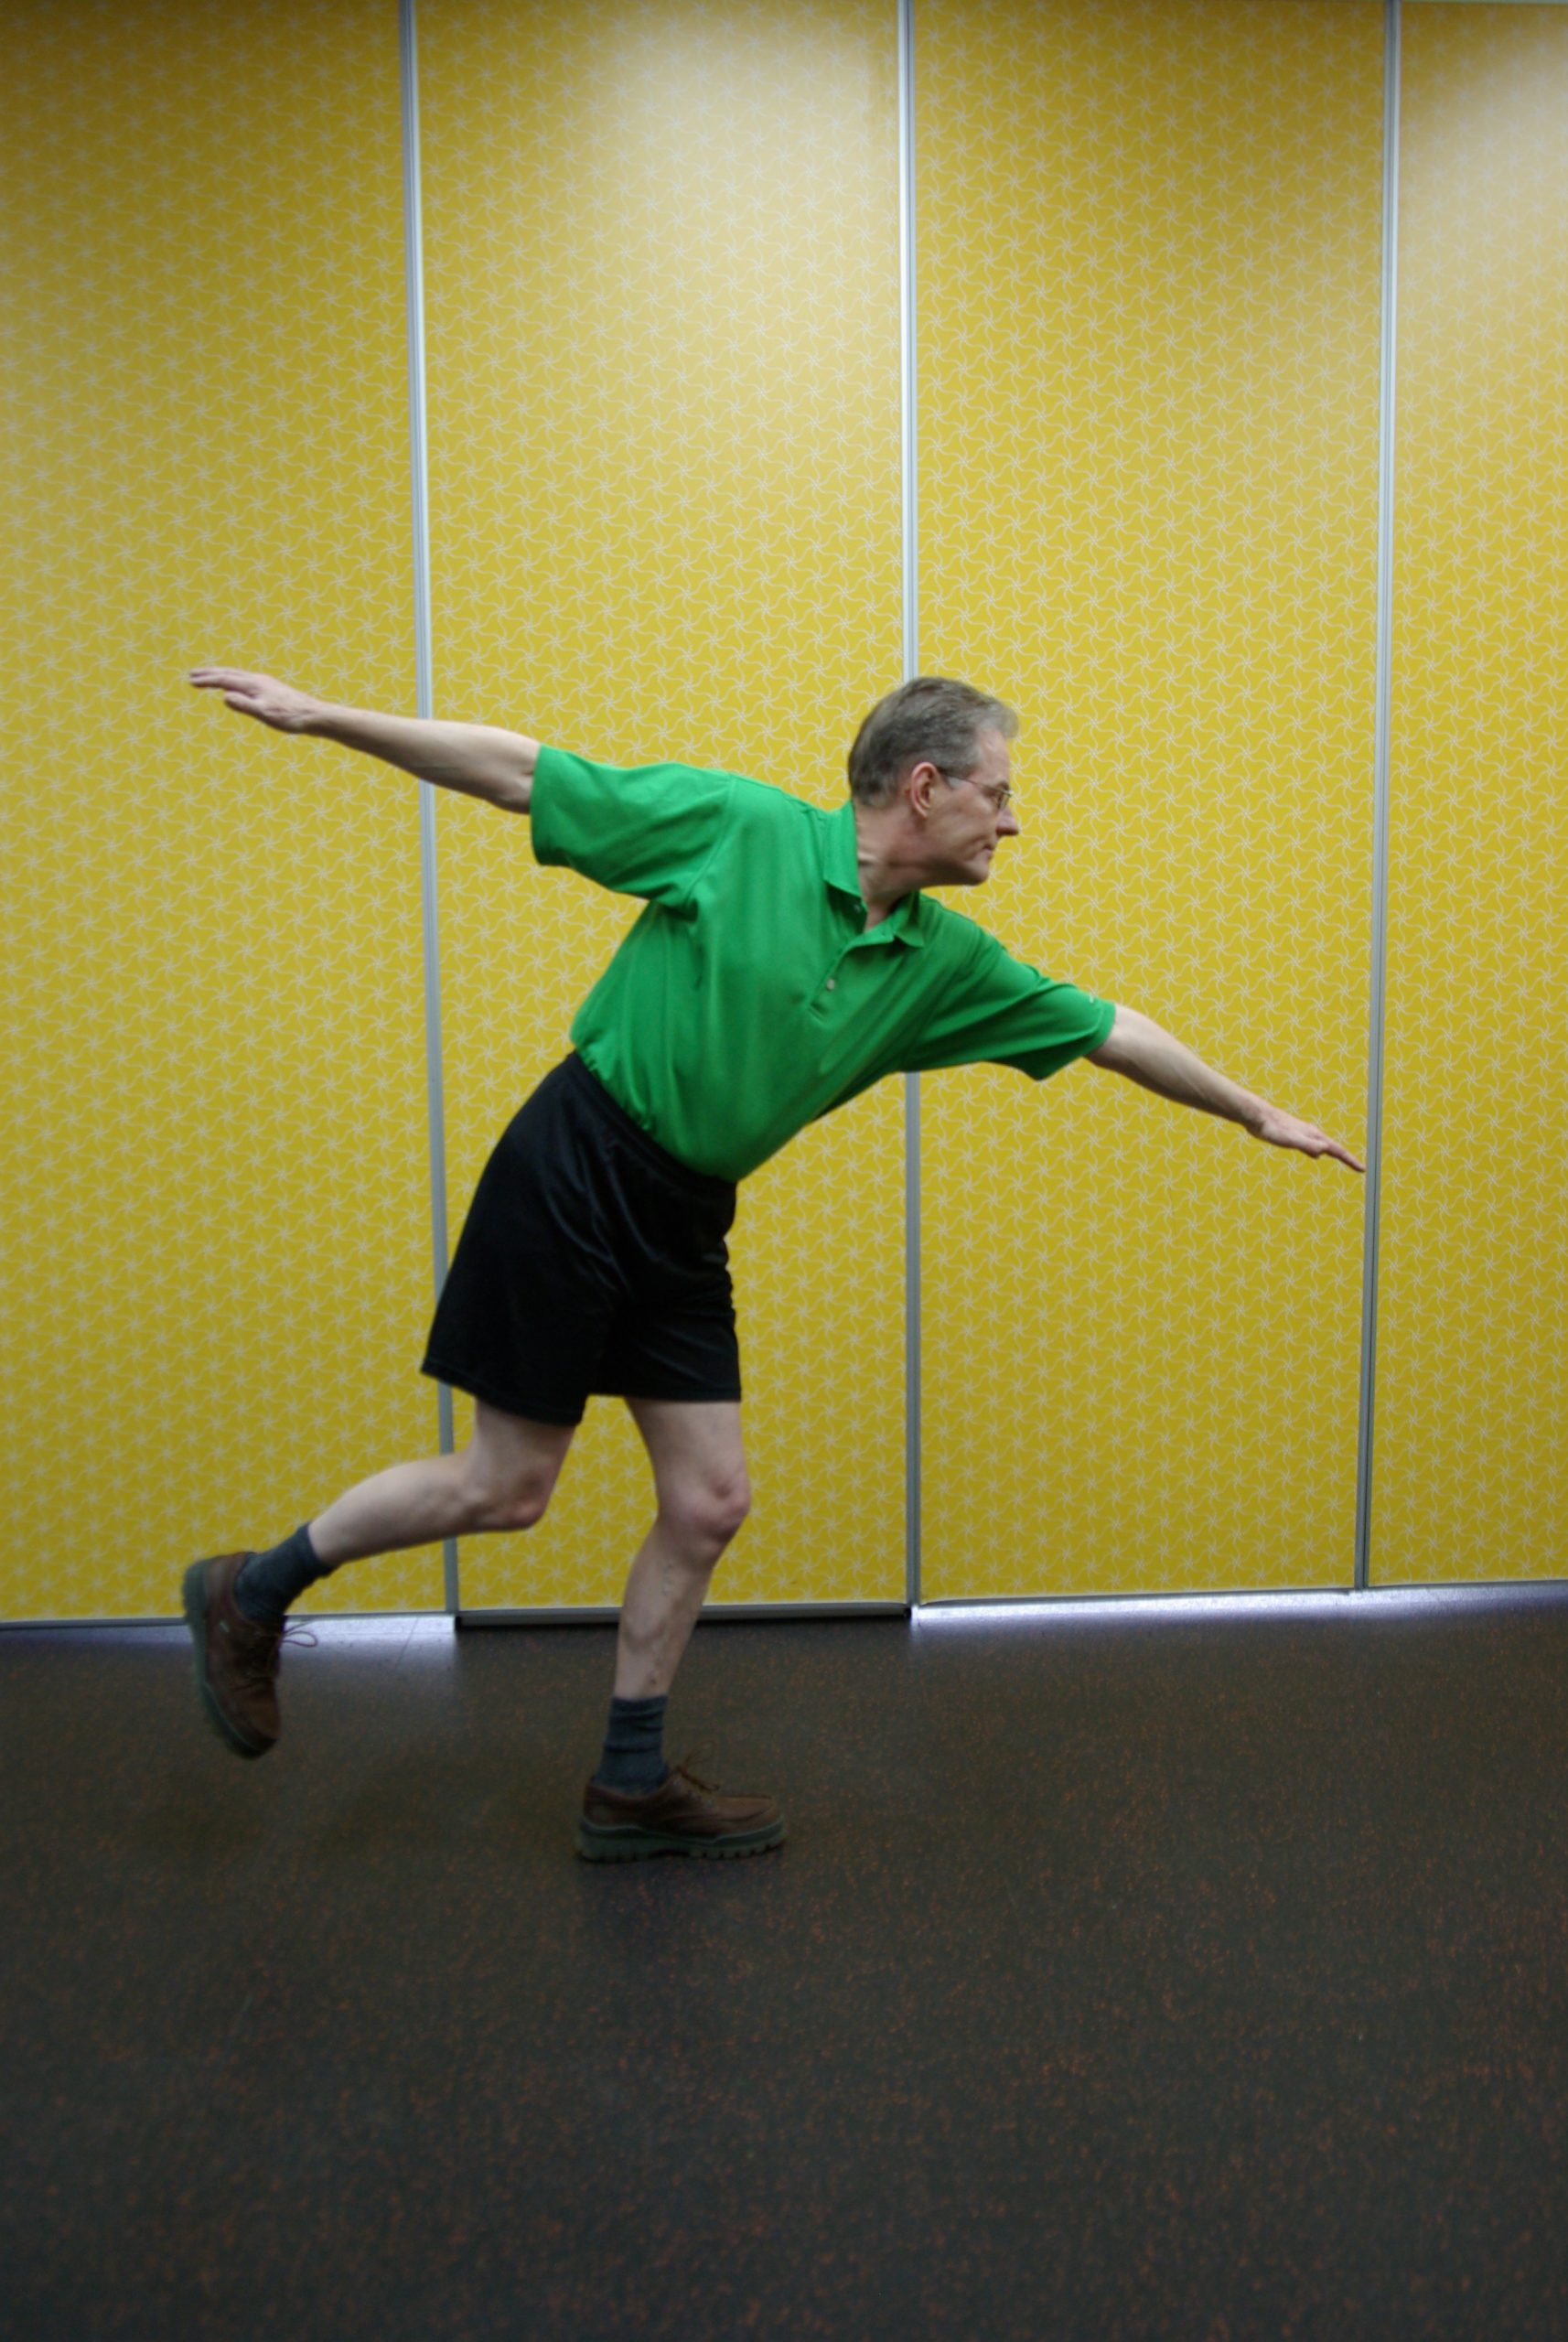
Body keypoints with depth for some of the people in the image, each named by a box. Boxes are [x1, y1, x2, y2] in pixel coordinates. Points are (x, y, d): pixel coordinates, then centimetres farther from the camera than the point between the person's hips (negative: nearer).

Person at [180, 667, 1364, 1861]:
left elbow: (1106, 1028, 14)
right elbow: (519, 770, -7)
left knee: (709, 1503, 6)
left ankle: (633, 1783, 25)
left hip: (685, 1224, 7)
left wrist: (1256, 1110, 22)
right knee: (505, 1488, -1)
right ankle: (250, 1595, 24)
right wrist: (323, 715, -8)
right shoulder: (738, 824, -11)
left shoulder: (946, 963, 5)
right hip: (573, 1178, -6)